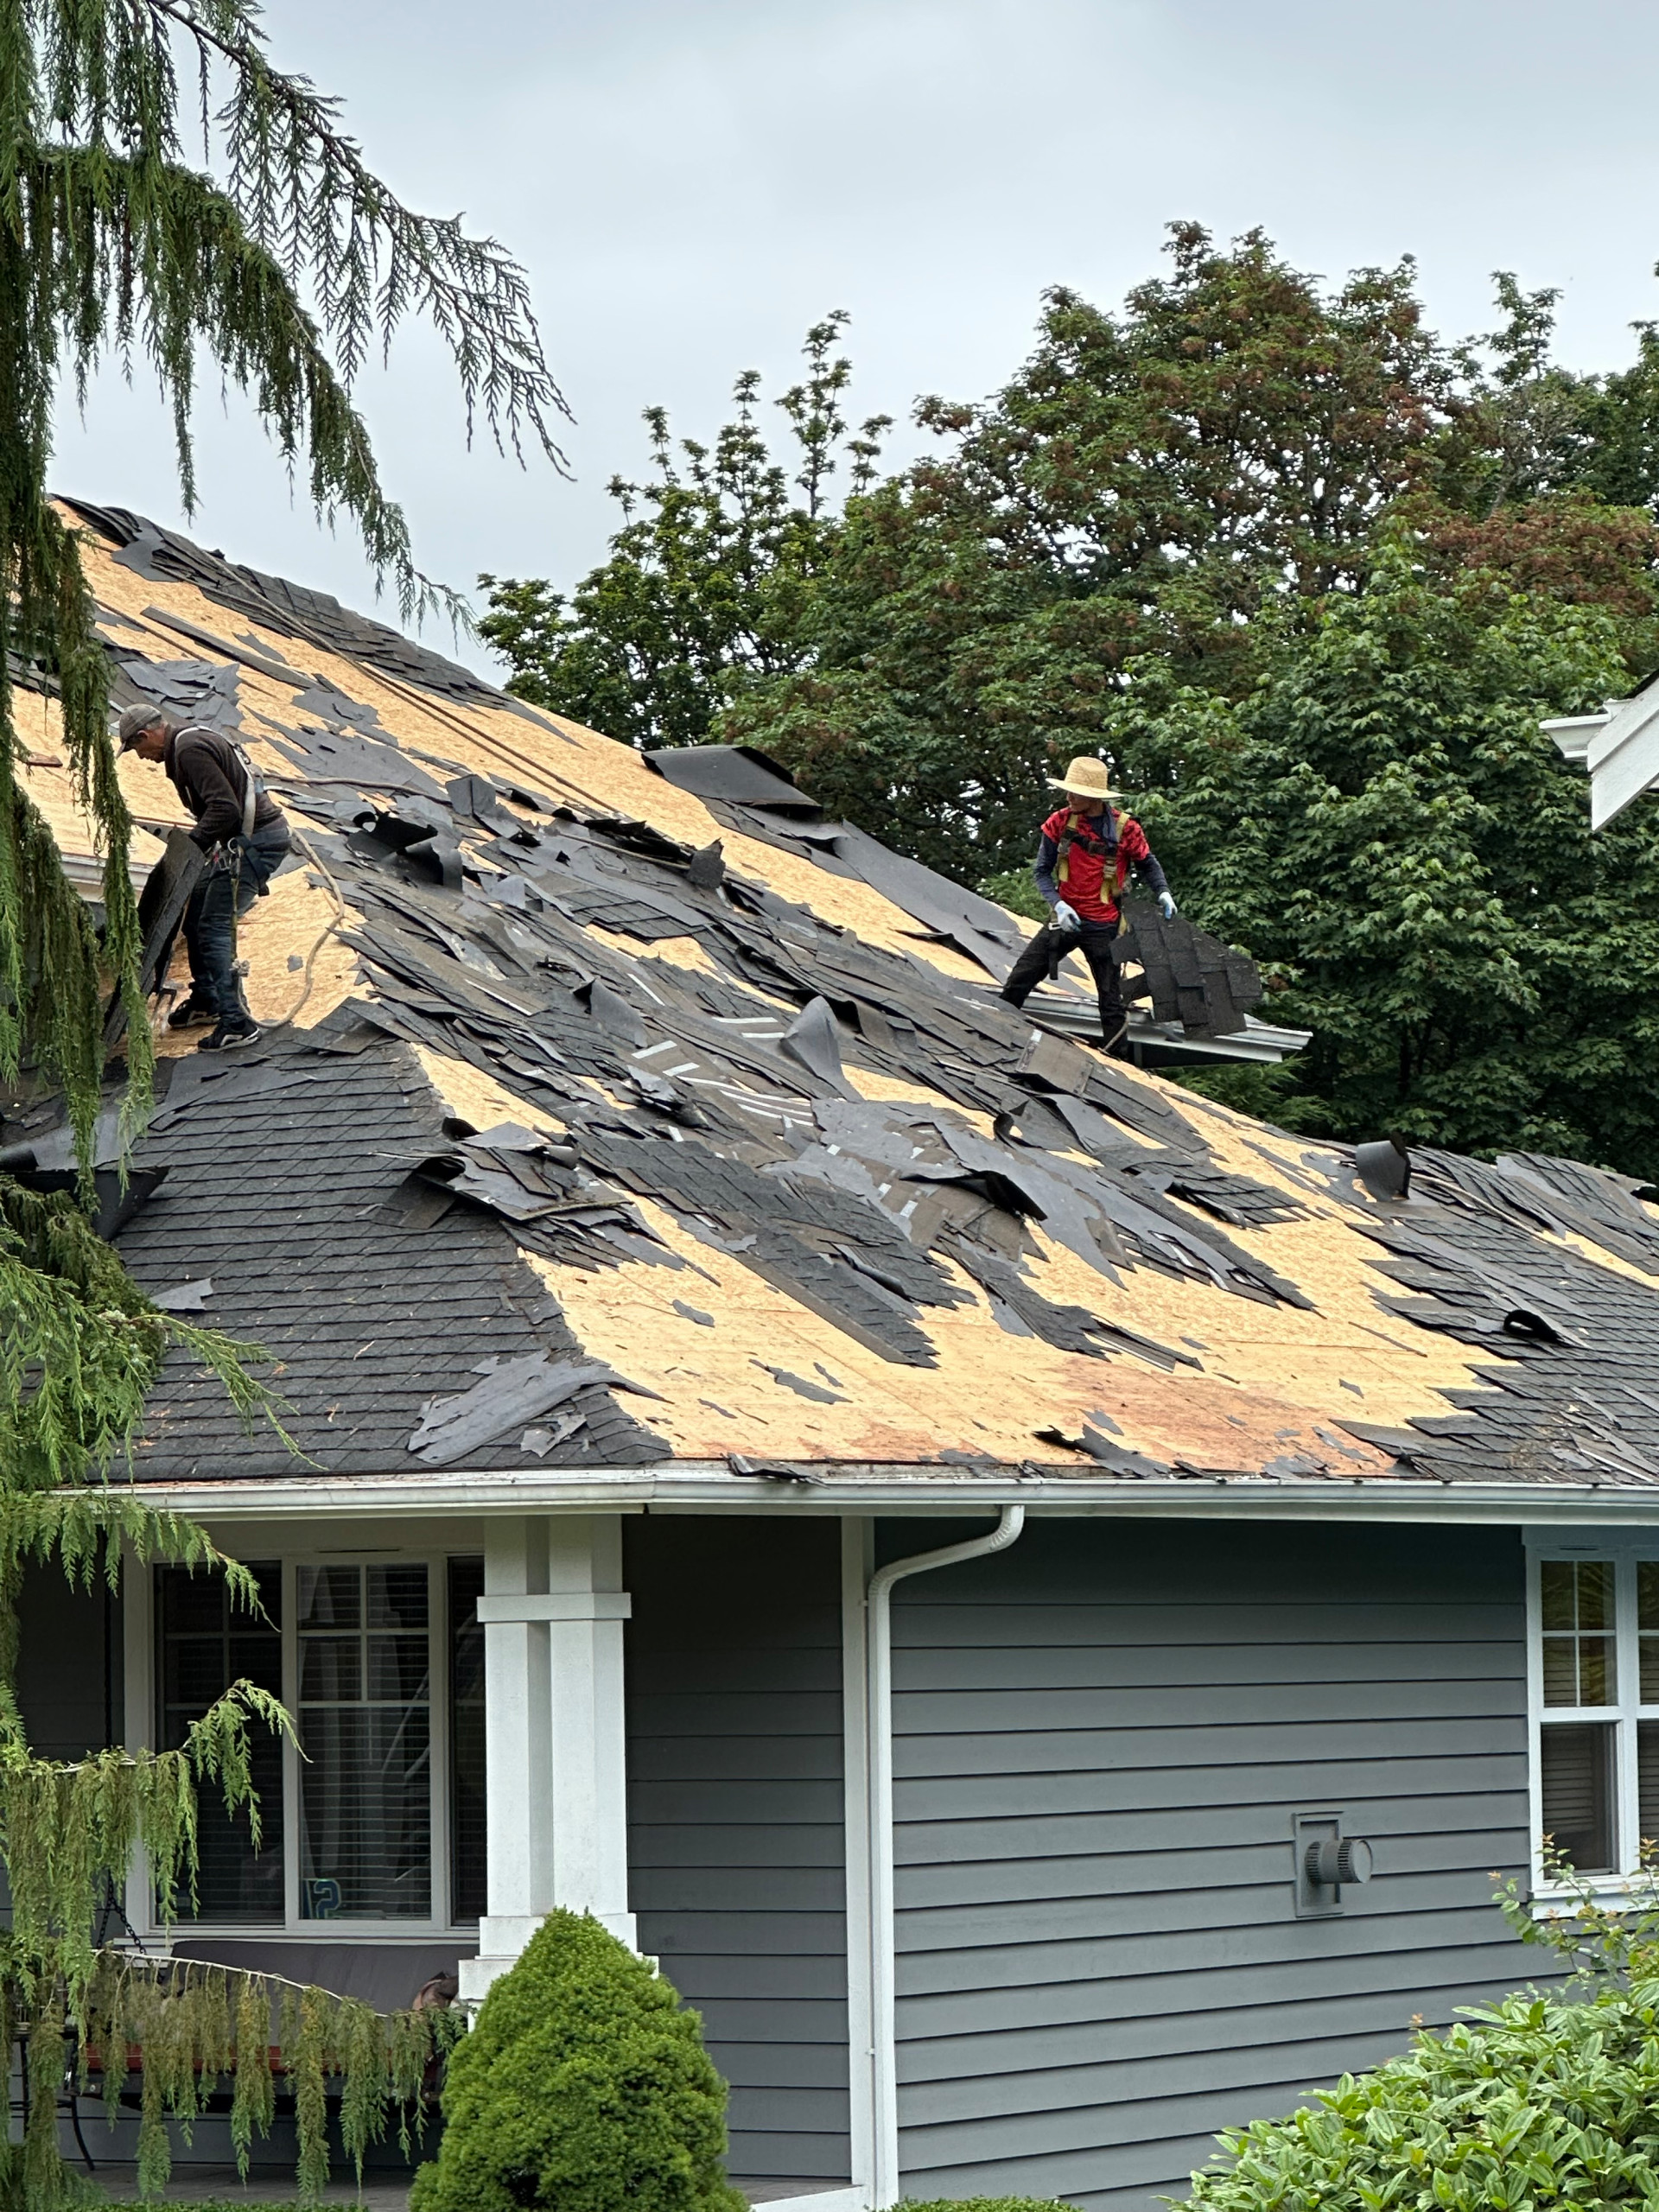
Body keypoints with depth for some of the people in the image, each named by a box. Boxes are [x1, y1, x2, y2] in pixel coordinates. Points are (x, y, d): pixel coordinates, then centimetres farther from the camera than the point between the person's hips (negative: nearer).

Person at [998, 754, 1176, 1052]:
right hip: (1065, 921, 2)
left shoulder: (1125, 829, -9)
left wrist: (1162, 893, -9)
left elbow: (1147, 865, 9)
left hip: (1103, 927, -2)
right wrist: (1058, 904, -16)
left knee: (1111, 999, 3)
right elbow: (1041, 871, -1)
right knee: (1019, 981, 1)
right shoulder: (1060, 823, -5)